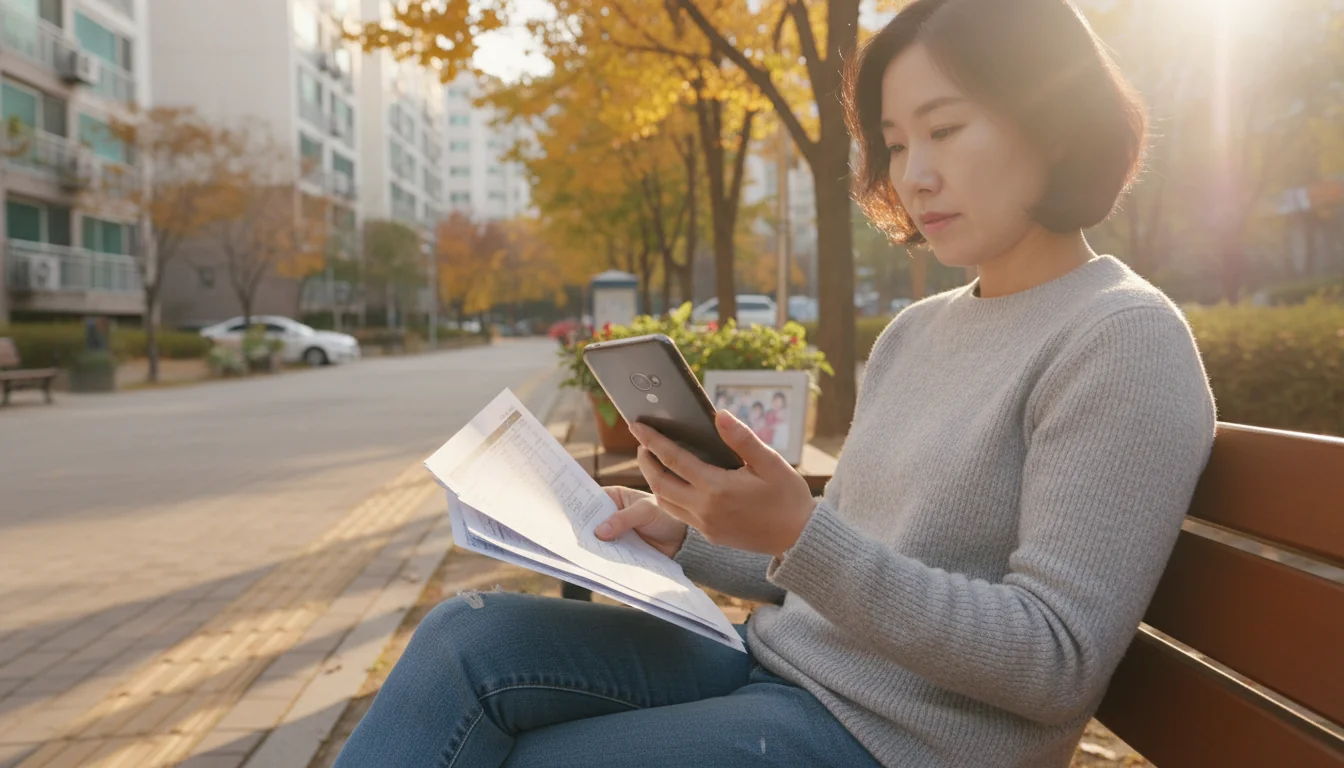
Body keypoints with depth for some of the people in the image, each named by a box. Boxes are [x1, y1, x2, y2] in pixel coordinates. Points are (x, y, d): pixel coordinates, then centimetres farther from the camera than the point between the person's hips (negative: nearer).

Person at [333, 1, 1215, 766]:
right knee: (466, 640, -10)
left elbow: (1058, 666, -18)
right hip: (777, 664, 7)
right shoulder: (916, 330, 12)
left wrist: (797, 534, -27)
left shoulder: (1125, 339, -12)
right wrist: (688, 535, 2)